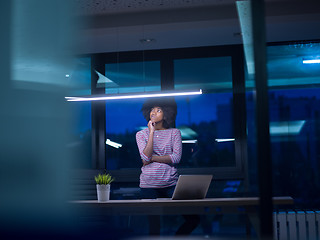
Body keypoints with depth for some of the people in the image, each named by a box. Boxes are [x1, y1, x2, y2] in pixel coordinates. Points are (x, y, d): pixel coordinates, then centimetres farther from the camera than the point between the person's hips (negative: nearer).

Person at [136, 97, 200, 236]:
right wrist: (152, 132, -10)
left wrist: (152, 158, -8)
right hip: (149, 185, -1)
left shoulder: (174, 132, 6)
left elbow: (176, 157, -6)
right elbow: (146, 156, -11)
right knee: (154, 224, 2)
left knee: (193, 218, -3)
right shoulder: (141, 134, 6)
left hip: (171, 184, 1)